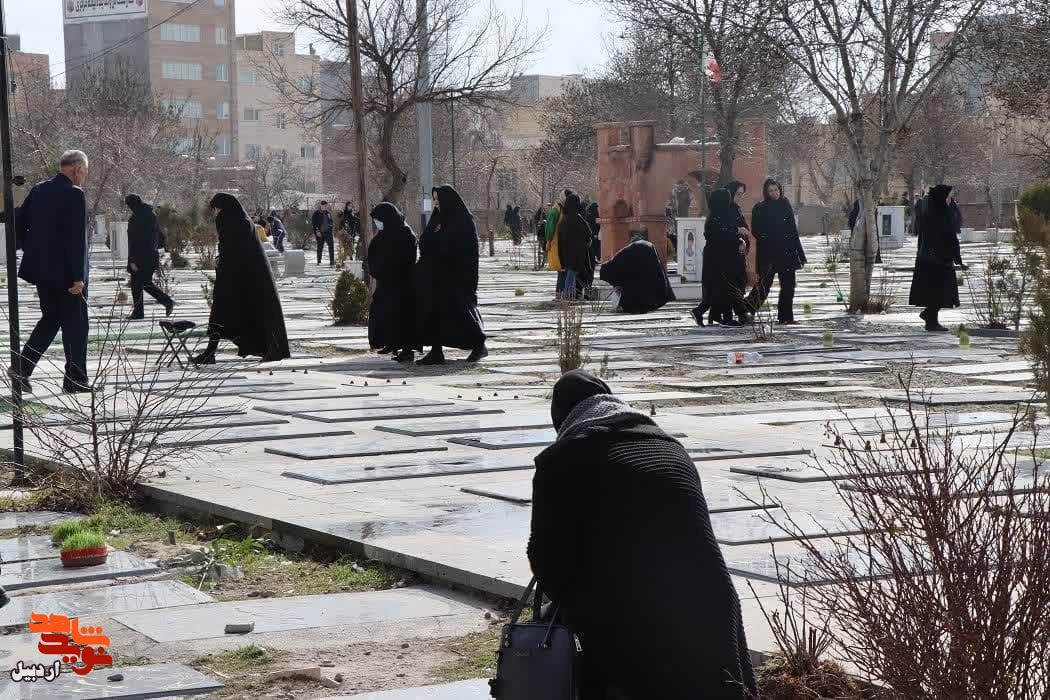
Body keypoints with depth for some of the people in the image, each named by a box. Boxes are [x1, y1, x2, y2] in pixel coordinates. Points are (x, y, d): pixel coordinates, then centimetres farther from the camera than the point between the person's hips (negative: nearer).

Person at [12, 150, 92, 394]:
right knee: (75, 325, 5)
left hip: (41, 270, 7)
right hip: (66, 272, -7)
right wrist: (78, 277, -18)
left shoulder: (38, 190, 7)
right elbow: (77, 238, -19)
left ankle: (23, 367, 8)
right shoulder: (74, 194, -16)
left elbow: (19, 225, 11)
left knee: (50, 319, 19)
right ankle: (76, 380, 10)